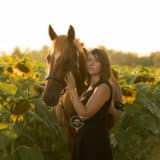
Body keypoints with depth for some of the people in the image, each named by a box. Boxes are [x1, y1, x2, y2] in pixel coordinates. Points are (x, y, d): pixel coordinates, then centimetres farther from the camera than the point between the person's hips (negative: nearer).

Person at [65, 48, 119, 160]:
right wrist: (70, 89, 6)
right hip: (85, 138, 9)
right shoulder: (91, 86, 11)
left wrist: (73, 89, -19)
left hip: (96, 140, -9)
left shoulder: (103, 87, -17)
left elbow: (84, 114, -22)